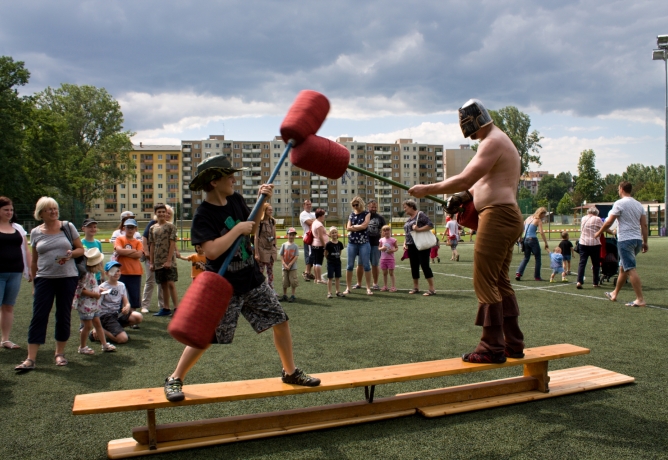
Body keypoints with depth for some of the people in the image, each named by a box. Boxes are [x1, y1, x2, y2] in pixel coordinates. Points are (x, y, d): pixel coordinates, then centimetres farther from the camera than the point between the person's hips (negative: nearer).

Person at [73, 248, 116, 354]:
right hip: (86, 305, -10)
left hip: (94, 305, 10)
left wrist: (98, 290, 10)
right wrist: (94, 294, -22)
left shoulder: (92, 274, 10)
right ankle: (82, 347, 13)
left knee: (98, 324, 11)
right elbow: (81, 289, -26)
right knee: (88, 326, -1)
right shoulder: (86, 275, -20)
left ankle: (105, 344, 16)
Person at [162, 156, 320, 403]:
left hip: (253, 280, 6)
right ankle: (175, 379, 22)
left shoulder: (235, 199, 1)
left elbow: (251, 225, 15)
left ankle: (290, 372, 26)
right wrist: (238, 229, -24)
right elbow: (211, 251, -31)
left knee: (280, 322, 8)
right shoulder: (203, 215, -19)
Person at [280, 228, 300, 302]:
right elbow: (281, 256, 3)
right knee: (284, 281, 7)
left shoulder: (295, 246, -1)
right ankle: (284, 295, 17)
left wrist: (289, 265, -13)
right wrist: (284, 264, -10)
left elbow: (296, 257, -7)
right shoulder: (284, 245, 4)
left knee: (293, 281, -4)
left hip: (293, 267, -2)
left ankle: (293, 296, 5)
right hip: (285, 267, 2)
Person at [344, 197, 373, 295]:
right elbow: (348, 228, 1)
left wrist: (354, 226, -3)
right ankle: (348, 287, 12)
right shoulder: (352, 214, 11)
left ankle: (368, 288, 4)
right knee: (350, 265, 4)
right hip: (352, 242, 3)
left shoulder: (367, 213, 2)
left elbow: (364, 226, -12)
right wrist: (359, 227, -8)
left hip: (364, 243, -3)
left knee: (366, 265, -2)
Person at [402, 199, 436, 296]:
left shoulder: (420, 215, -7)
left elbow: (430, 225, -15)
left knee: (425, 265, -9)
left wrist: (419, 229, -24)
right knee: (414, 266, 10)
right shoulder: (408, 219, 17)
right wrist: (404, 243, 11)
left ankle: (432, 289, -5)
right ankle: (416, 288, 19)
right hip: (411, 246, 8)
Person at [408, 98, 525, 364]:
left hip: (497, 216, -11)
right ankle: (513, 344, 21)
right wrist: (467, 195, 13)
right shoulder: (498, 140, 22)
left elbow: (463, 180, -20)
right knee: (500, 282, 14)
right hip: (506, 216, 11)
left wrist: (427, 190, -13)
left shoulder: (493, 142, -11)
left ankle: (492, 348, -4)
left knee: (484, 283, -8)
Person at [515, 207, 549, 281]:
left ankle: (518, 273, -1)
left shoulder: (529, 218, 13)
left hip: (525, 240, 6)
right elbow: (541, 232, -14)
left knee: (526, 258, 15)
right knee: (538, 259, 8)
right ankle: (537, 277, 9)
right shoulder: (538, 220, -5)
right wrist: (546, 243, -13)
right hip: (533, 240, -6)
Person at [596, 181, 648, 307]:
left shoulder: (619, 203, -9)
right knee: (623, 268, 19)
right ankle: (614, 294, 30)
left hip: (625, 240, -8)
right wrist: (645, 242, 13)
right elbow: (644, 225, 10)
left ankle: (640, 299, -12)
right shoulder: (639, 205, 12)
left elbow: (609, 222, -9)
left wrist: (599, 232, 5)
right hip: (637, 239, 8)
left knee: (631, 269, -8)